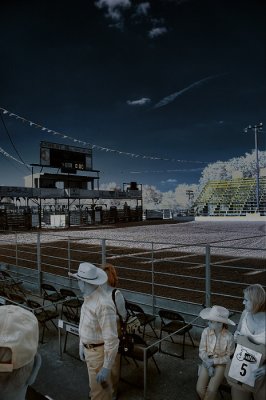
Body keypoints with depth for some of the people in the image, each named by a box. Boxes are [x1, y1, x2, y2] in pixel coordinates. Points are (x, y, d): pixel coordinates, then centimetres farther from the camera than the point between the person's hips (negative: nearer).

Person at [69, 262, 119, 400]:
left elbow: (111, 338, -29)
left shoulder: (103, 304, -34)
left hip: (99, 352, -8)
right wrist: (81, 345, 18)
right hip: (90, 348, 8)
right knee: (102, 385, 27)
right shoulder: (89, 296, -4)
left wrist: (107, 367, -23)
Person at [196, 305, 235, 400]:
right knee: (200, 389, -11)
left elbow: (229, 357, -9)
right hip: (207, 361, 2)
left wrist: (213, 362, -16)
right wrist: (209, 365, -19)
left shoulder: (228, 337, -22)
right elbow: (202, 350, -6)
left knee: (211, 390, -18)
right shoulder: (206, 331, -15)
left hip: (221, 363, -2)